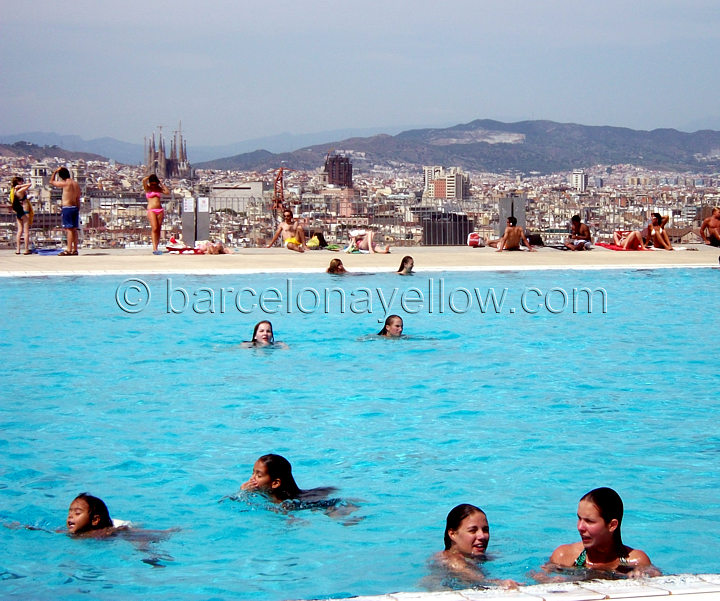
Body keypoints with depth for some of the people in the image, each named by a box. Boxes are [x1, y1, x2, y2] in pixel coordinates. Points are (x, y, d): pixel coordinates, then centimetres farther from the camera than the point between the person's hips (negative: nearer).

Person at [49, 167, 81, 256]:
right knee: (74, 229, 10)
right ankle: (75, 249, 12)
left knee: (69, 229, -7)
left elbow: (51, 182, 2)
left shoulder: (65, 183, -12)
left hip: (67, 208, -7)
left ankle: (69, 250, -9)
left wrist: (55, 171, 9)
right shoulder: (76, 184, 9)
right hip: (75, 208, 7)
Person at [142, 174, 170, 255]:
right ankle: (154, 248, -20)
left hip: (160, 210, 4)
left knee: (159, 229, 1)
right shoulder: (147, 188, 4)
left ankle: (156, 248, 5)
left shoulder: (159, 188, 15)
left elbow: (167, 192, 1)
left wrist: (161, 183, 6)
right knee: (154, 228, -16)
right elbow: (144, 180, -14)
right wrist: (149, 177, 4)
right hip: (151, 210, -4)